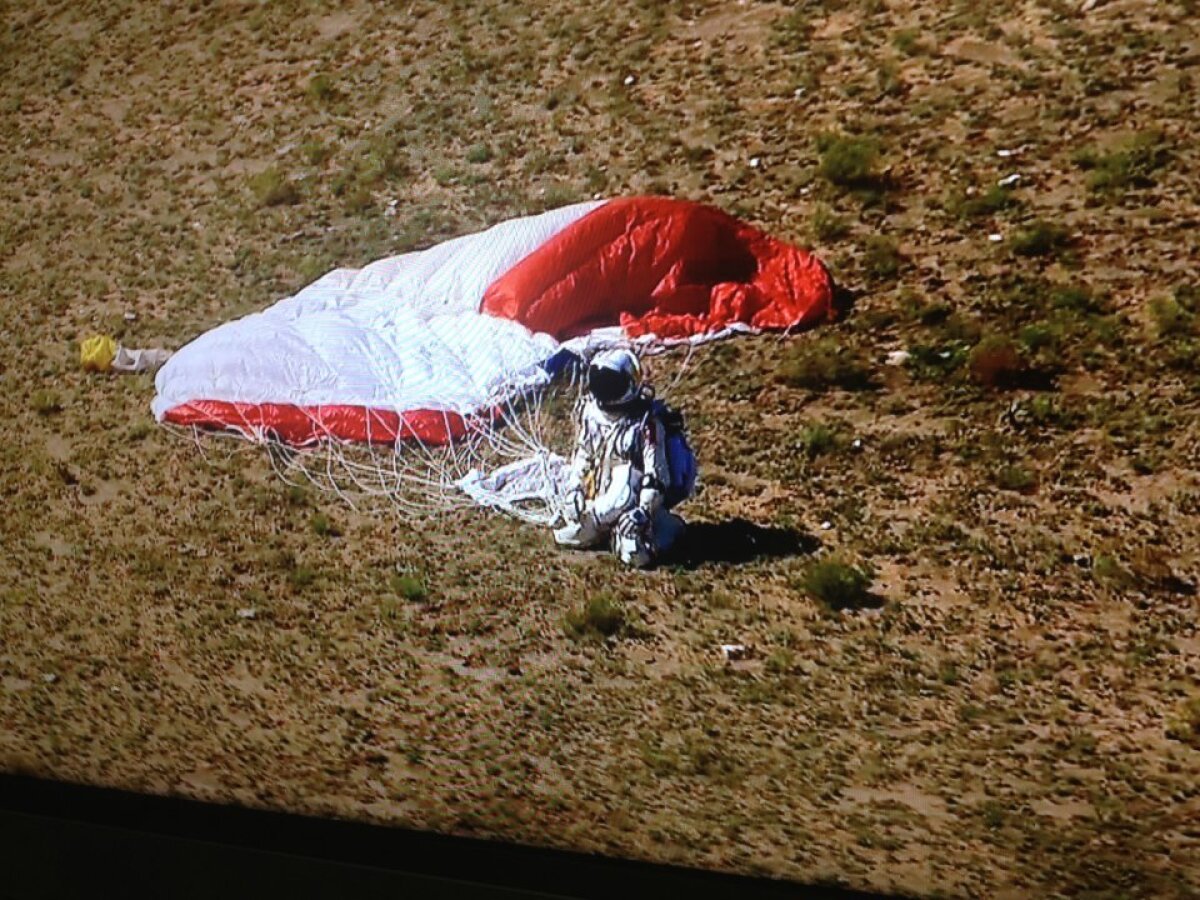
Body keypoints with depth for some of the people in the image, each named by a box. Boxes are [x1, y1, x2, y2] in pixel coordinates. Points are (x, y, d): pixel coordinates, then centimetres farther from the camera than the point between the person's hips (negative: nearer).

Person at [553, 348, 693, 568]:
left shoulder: (647, 421, -17)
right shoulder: (591, 411, 2)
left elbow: (655, 471, -19)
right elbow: (582, 454, 13)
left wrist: (645, 510, -27)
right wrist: (573, 490, 2)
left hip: (634, 497, -8)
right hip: (600, 494, 8)